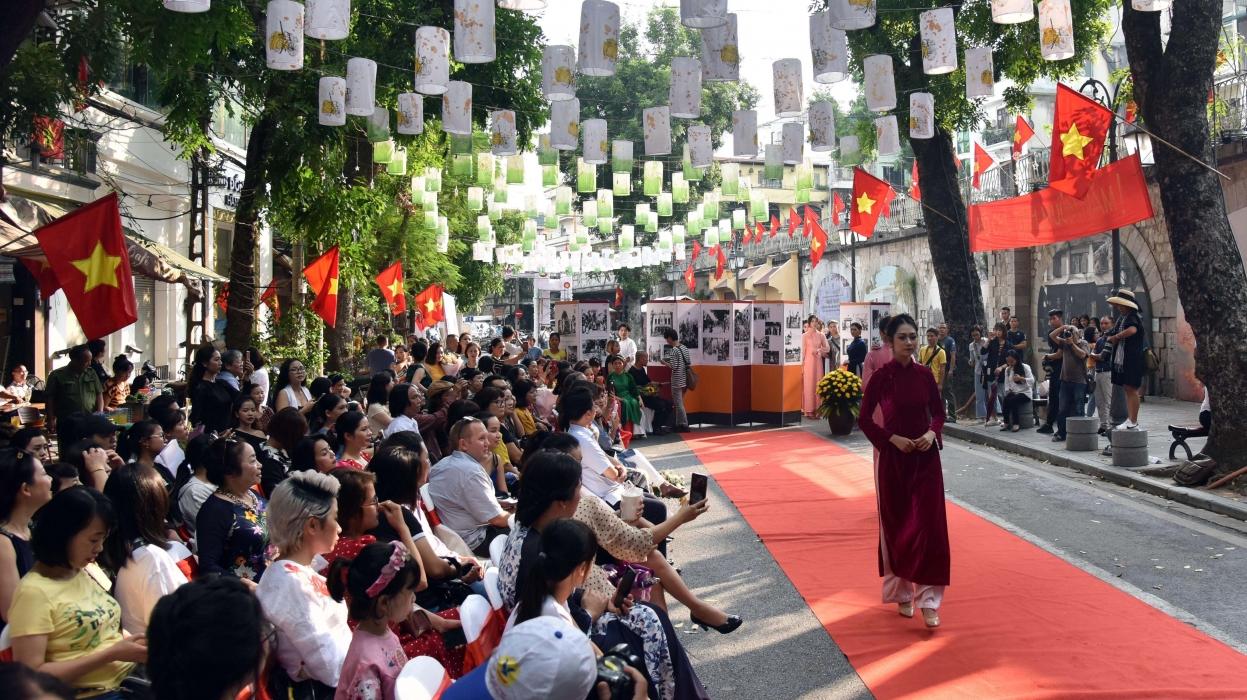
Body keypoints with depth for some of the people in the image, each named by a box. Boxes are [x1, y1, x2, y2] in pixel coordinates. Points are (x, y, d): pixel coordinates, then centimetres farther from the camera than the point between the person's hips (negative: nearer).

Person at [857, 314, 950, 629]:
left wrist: (932, 433, -9)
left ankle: (928, 600, 3)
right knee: (897, 525, 8)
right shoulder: (881, 377, -8)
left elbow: (939, 412, 10)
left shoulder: (925, 374, 0)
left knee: (929, 525, -2)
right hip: (894, 458, -2)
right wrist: (892, 438, -15)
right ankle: (902, 593, 25)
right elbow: (864, 419, -4)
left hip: (926, 457, 2)